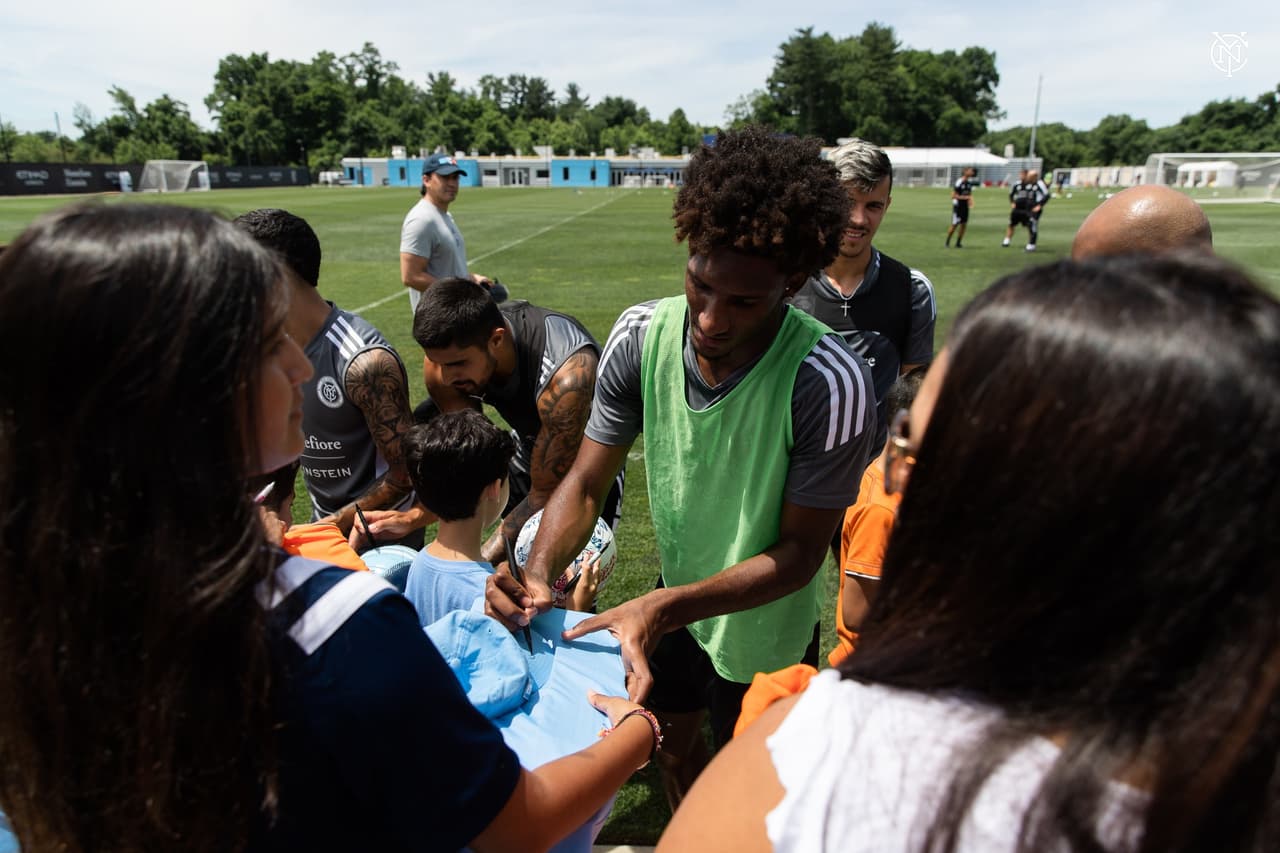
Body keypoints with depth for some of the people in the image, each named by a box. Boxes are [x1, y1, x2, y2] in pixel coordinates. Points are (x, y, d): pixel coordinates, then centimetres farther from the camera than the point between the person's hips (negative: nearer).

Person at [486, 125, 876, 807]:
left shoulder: (829, 382, -34)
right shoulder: (643, 334, -21)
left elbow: (798, 552, -25)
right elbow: (587, 481, -14)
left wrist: (666, 607, -37)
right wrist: (539, 571, -32)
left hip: (762, 632, -4)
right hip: (672, 605, 5)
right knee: (673, 753, 31)